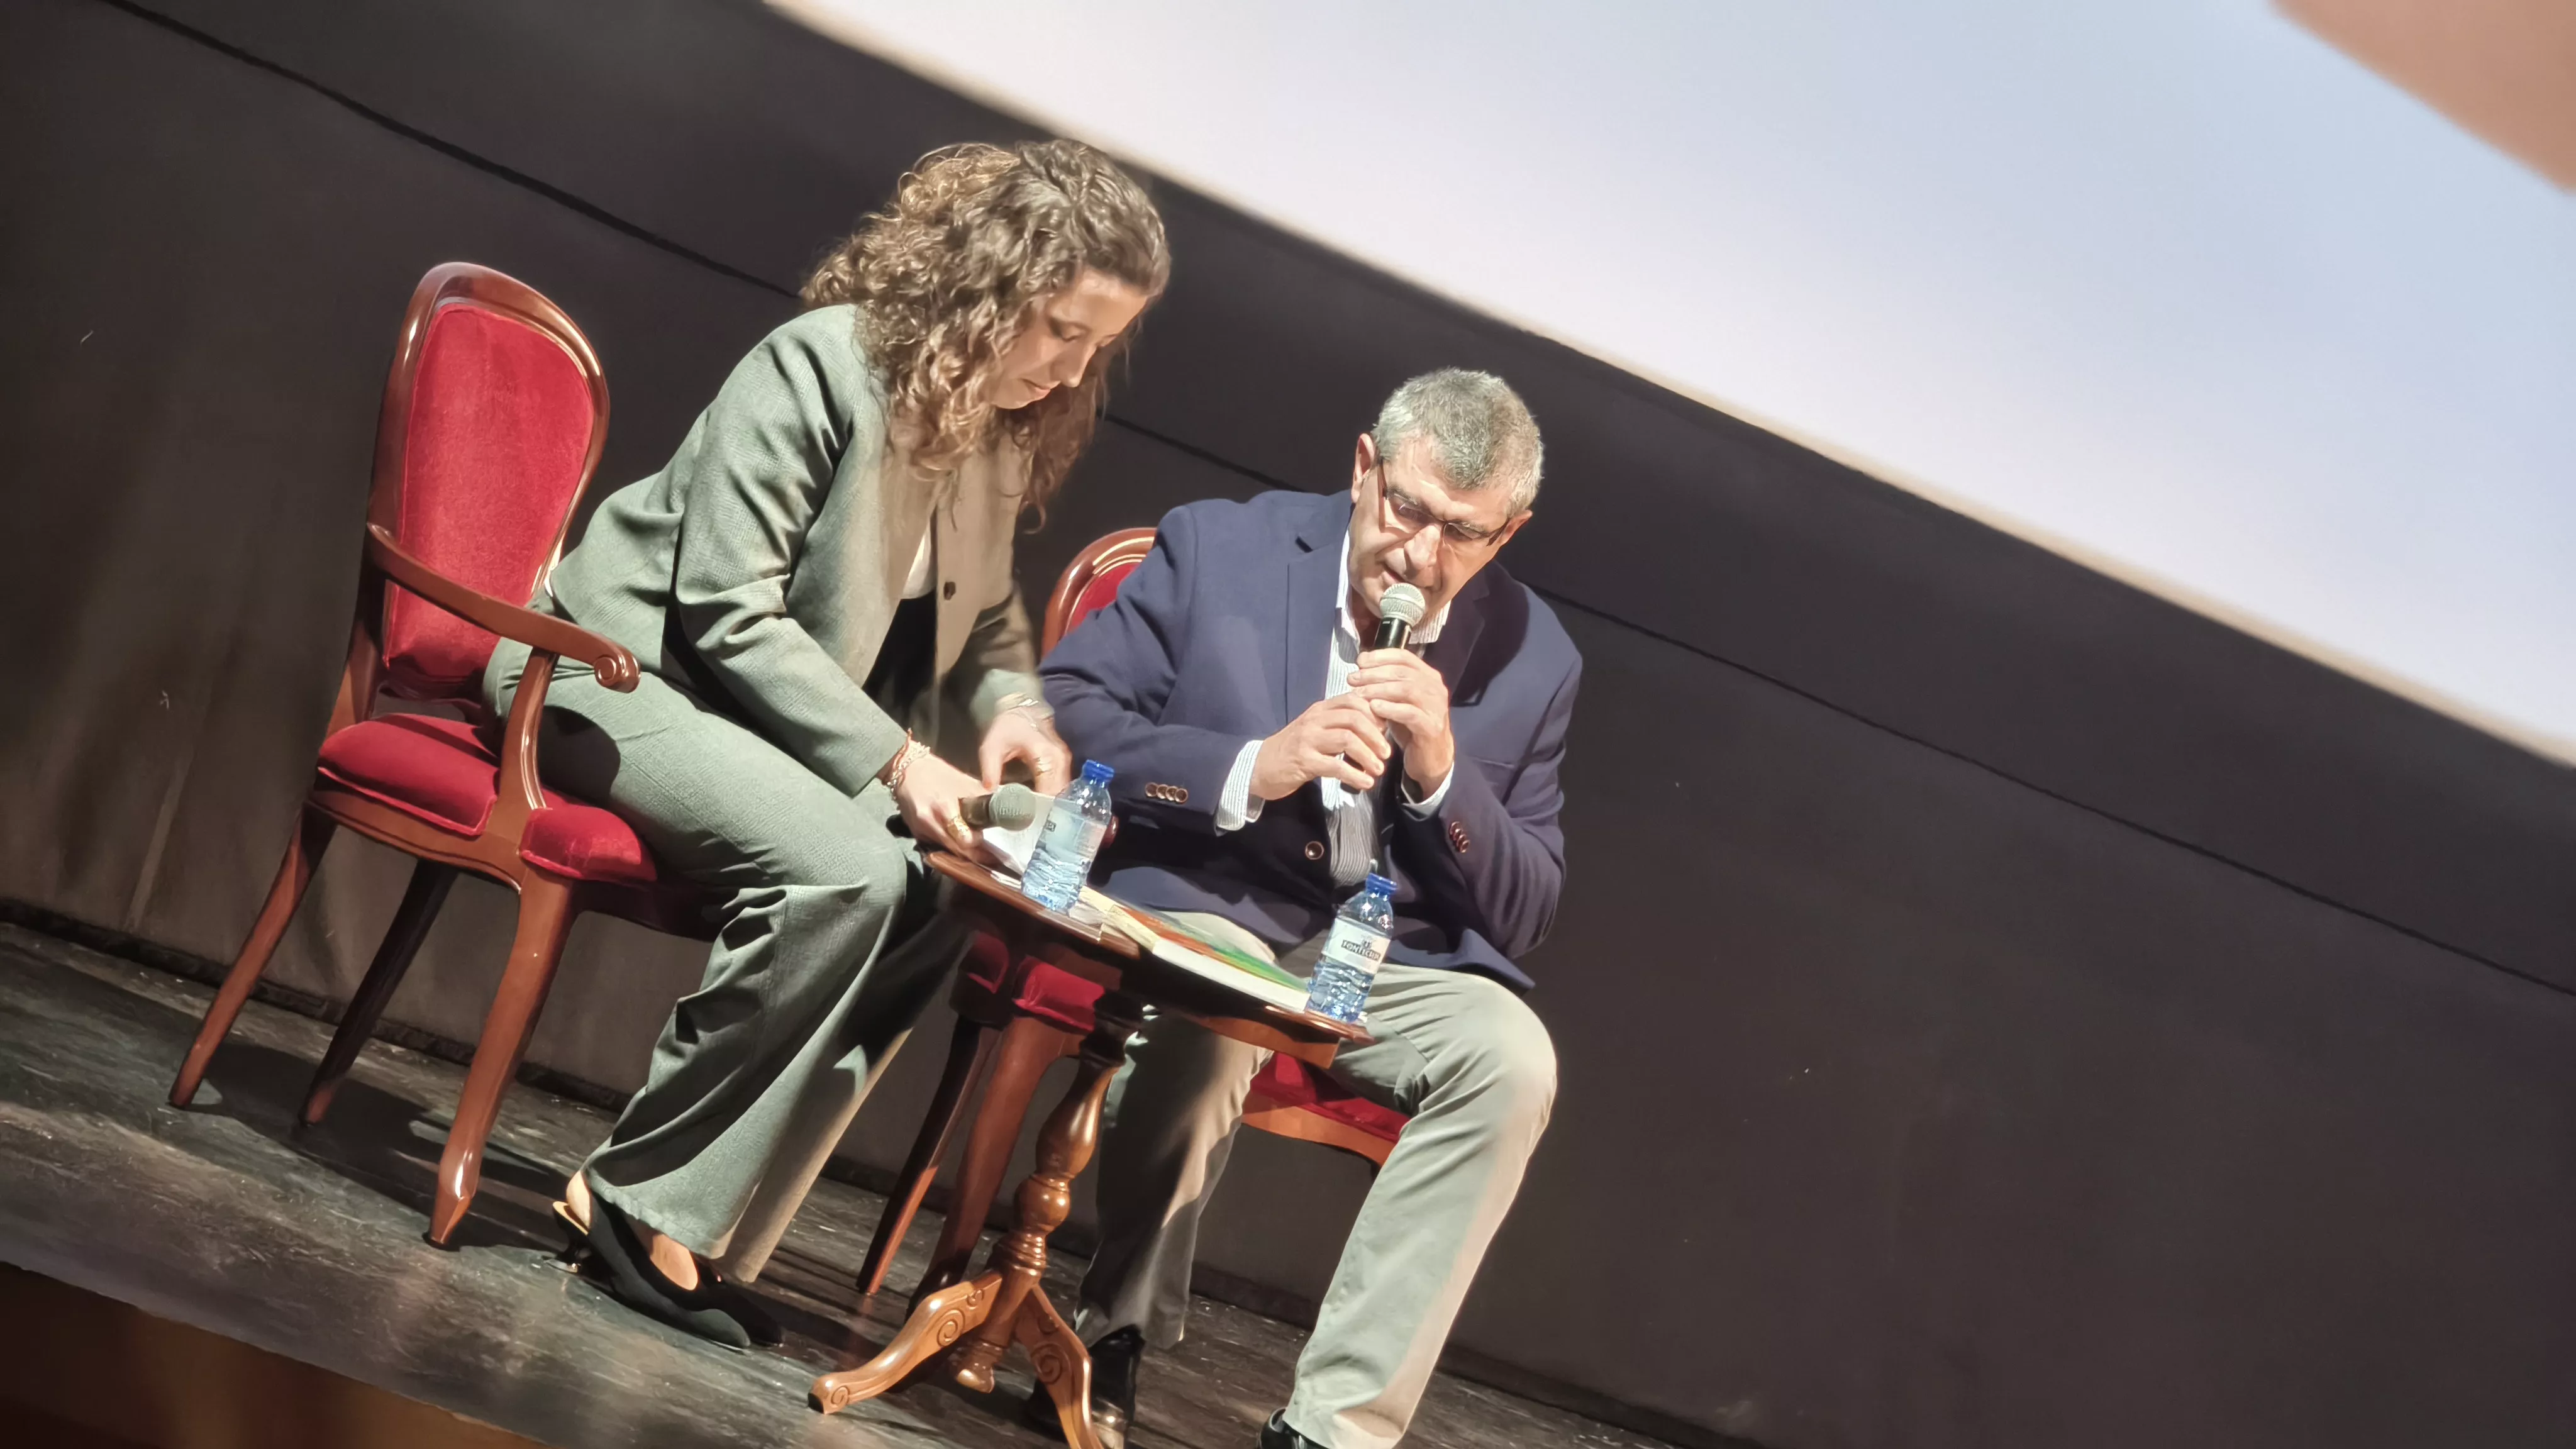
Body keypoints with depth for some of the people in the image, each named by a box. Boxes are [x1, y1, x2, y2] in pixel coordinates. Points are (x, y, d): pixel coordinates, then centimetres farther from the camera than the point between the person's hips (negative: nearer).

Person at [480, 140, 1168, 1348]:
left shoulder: (1008, 428, 4)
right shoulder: (822, 364, -19)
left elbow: (985, 613, 17)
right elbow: (727, 608, -22)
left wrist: (1011, 704, -6)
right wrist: (892, 761, -27)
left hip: (772, 707, 8)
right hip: (629, 674, -8)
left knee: (933, 895, -18)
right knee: (841, 869, -31)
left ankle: (691, 1223, -15)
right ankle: (637, 1198, -18)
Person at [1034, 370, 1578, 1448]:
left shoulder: (1533, 661, 5)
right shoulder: (1218, 547, 0)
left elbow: (1525, 913, 6)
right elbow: (1064, 711, -4)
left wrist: (1443, 774, -14)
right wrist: (1251, 769, -18)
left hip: (1388, 957, 3)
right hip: (1202, 909, -3)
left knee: (1513, 1056, -28)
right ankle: (1113, 1340, -12)